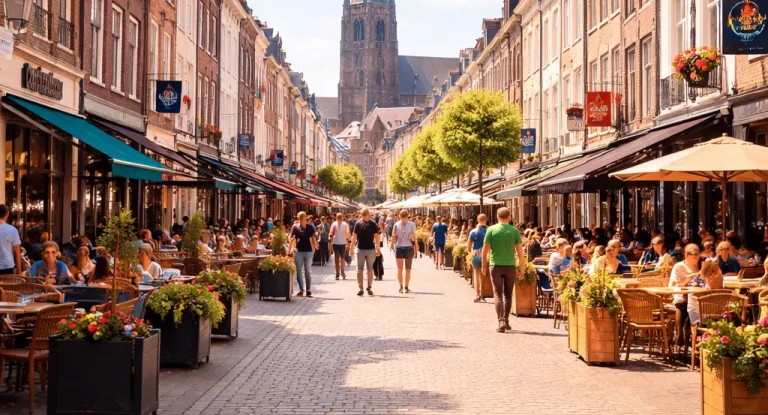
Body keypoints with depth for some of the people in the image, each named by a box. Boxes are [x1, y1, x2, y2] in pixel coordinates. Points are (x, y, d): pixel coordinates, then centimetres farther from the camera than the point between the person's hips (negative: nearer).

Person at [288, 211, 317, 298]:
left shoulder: (310, 227, 2)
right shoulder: (295, 227, -2)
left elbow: (313, 237, 8)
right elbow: (292, 239, -5)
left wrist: (315, 247, 1)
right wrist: (289, 250, -12)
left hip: (309, 251, 1)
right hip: (298, 251, -1)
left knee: (308, 271, 5)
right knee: (299, 271, 3)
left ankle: (308, 290, 8)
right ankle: (301, 290, 10)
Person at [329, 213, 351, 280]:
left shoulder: (334, 224, 1)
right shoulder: (345, 224, 0)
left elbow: (331, 234, -5)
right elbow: (347, 234, -3)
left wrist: (330, 241, 0)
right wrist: (348, 242, 2)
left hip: (335, 243, 0)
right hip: (343, 243, 0)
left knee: (336, 258, 6)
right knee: (342, 257, 11)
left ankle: (337, 274, 4)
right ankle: (342, 271, -10)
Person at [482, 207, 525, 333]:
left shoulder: (491, 230, -3)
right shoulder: (514, 231, -2)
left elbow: (485, 249, -3)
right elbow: (520, 251, -2)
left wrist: (484, 265, 8)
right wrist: (521, 268, 6)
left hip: (495, 266, -1)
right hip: (510, 266, 1)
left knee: (498, 294, 1)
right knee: (508, 294, 15)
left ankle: (501, 321, -13)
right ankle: (506, 320, 21)